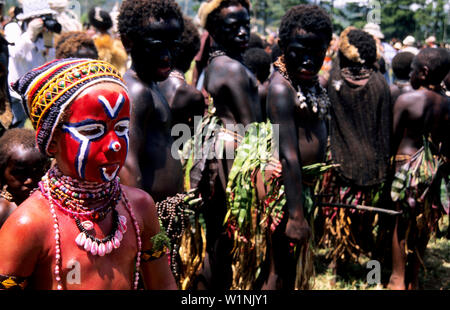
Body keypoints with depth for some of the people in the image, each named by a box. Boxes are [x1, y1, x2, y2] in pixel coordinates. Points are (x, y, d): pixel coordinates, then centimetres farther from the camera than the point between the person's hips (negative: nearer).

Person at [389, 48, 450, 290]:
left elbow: (394, 138, -10)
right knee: (424, 224, 13)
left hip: (407, 167, -5)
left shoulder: (406, 100, -12)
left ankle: (398, 279, 8)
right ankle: (413, 278, 25)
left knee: (402, 222, 3)